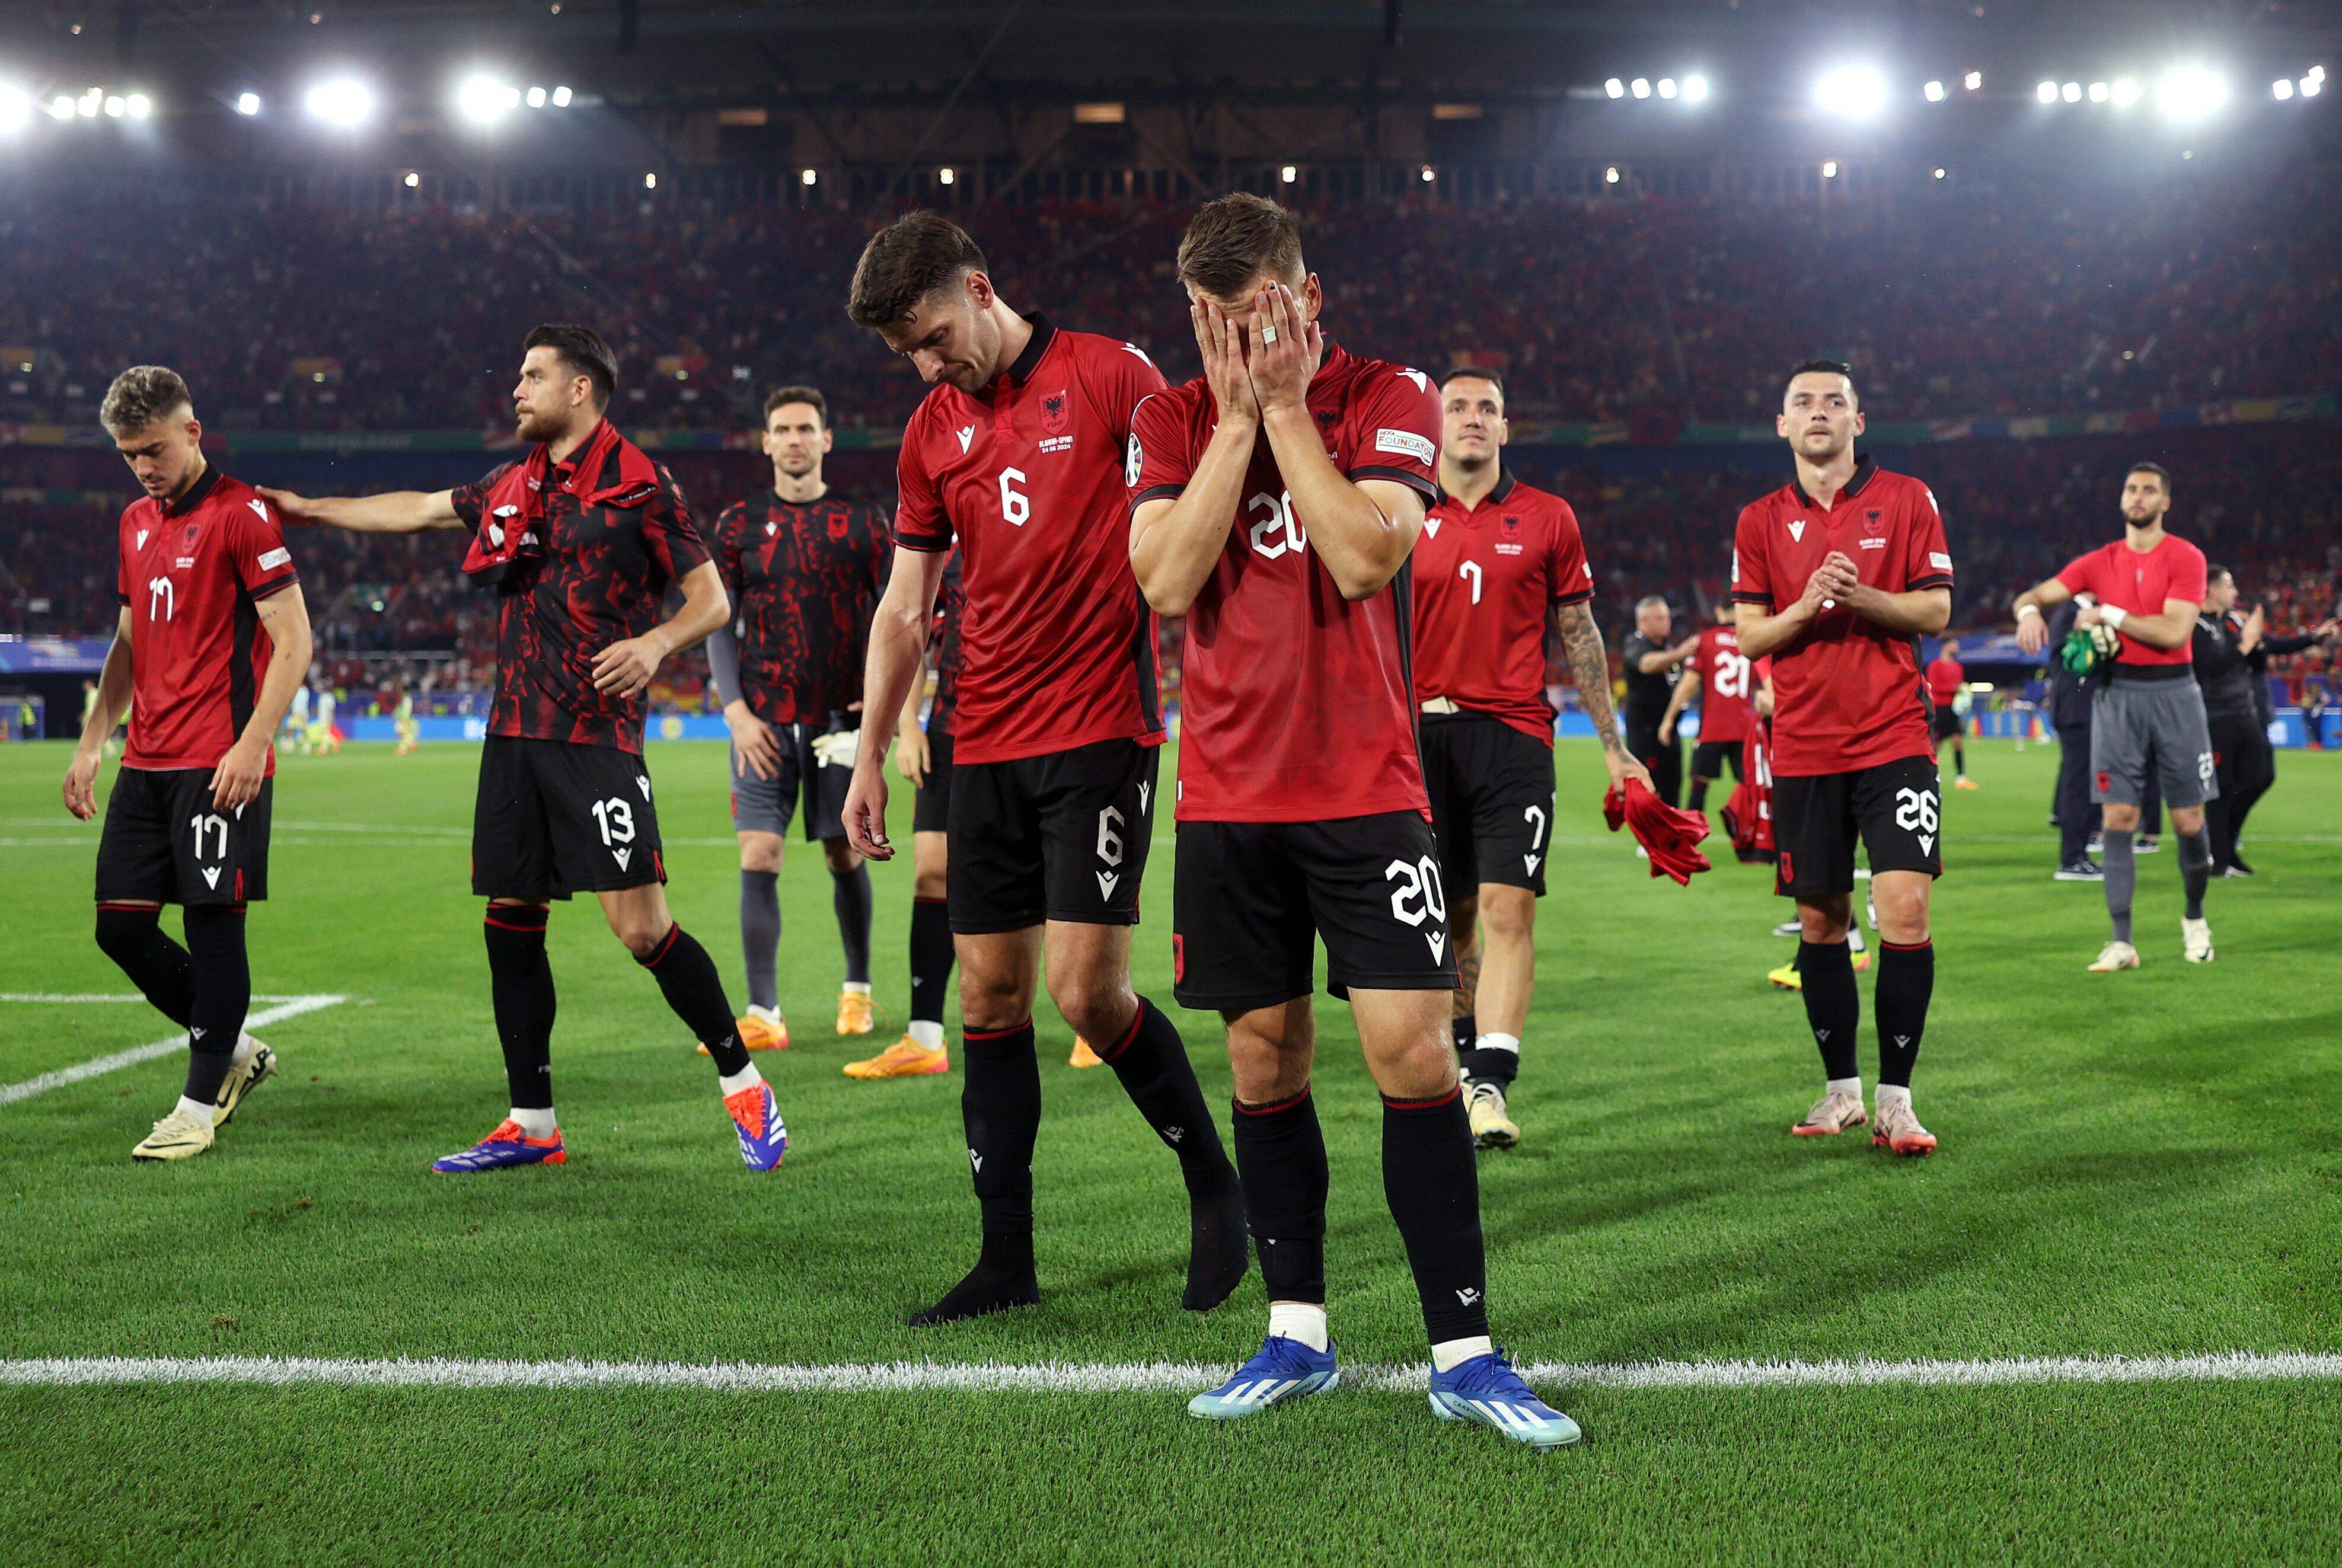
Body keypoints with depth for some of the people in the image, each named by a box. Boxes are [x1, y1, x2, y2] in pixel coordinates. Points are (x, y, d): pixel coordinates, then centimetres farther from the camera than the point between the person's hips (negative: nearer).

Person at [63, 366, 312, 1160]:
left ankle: (199, 1108, 7)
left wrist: (251, 745, -18)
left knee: (213, 923, -4)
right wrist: (92, 741, 16)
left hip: (220, 765, -8)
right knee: (120, 924, 5)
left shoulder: (241, 513, -7)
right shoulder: (136, 522, 16)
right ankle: (233, 1051, 23)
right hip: (145, 763, 8)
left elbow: (293, 639, -11)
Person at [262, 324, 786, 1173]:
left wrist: (656, 641, -22)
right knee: (511, 920, 7)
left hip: (595, 736, -7)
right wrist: (308, 509, 33)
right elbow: (416, 508, 30)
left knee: (642, 926, -12)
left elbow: (712, 597, -4)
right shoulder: (513, 485, 16)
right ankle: (531, 1123, 18)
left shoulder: (640, 484, -4)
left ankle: (742, 1083, 5)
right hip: (514, 731, 7)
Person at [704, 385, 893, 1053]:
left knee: (846, 856, 7)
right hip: (763, 721, 0)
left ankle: (857, 989, 26)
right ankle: (763, 1015, -6)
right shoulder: (738, 523, 6)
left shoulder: (864, 520, 5)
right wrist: (736, 711, -6)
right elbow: (718, 624, 5)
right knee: (758, 860, -8)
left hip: (840, 718, 0)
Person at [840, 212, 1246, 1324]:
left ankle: (1214, 1183, 11)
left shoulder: (1111, 376, -3)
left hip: (1101, 732, -5)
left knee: (1086, 988, -12)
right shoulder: (932, 430, 13)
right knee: (988, 998, 4)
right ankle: (1007, 1259, 13)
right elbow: (903, 608, 17)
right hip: (985, 744, 6)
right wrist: (869, 757, 15)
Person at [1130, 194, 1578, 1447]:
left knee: (1413, 1054, -8)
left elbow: (1366, 556, -15)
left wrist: (1284, 405, -11)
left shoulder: (1386, 396, 1)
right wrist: (1236, 418, -9)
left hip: (1366, 788, -2)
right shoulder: (1172, 420, 6)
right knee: (1265, 1064, 8)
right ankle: (1297, 1335, 21)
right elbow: (1166, 580, -9)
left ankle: (1463, 1354, 2)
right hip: (1229, 797, 2)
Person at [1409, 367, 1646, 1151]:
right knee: (1449, 914, 9)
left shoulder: (1547, 519, 6)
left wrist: (1613, 746, 11)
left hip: (1514, 733, -1)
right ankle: (1470, 1048, 28)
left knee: (1509, 910, -12)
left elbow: (1580, 636, 11)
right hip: (1423, 733, 1)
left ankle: (1489, 1086, -15)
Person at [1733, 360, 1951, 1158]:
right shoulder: (1760, 521, 9)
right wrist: (1806, 606, -12)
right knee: (1820, 919, 7)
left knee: (1904, 908, -12)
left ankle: (1896, 1098, -4)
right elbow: (1749, 635, 7)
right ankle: (1840, 1089, 20)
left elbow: (1935, 611, 1)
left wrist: (1862, 596, -16)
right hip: (1803, 748, 2)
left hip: (1894, 740, -2)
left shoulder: (1906, 500, 4)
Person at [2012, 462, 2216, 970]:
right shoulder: (2099, 562, 8)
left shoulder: (2185, 558, -3)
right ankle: (2121, 942, -2)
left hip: (2173, 694, -2)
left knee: (2188, 821, 2)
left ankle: (2195, 919, 27)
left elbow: (2174, 632, -14)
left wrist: (2109, 615, -11)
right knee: (2118, 819, -4)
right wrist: (2029, 611, -19)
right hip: (2117, 694, 2)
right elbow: (2036, 595, 5)